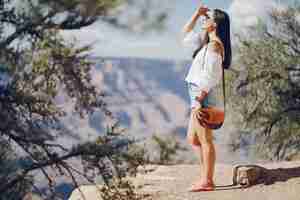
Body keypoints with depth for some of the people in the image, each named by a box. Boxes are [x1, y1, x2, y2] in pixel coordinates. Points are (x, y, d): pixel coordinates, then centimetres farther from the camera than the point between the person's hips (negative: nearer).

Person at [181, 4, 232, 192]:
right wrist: (197, 14, 18)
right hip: (199, 96, 10)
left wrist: (199, 101, -21)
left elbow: (209, 77, -19)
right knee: (193, 139, 14)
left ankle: (207, 181, -1)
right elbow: (186, 34, 28)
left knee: (205, 140, -5)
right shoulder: (207, 43, 15)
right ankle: (205, 177, 18)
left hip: (203, 96, -10)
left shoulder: (214, 46, -13)